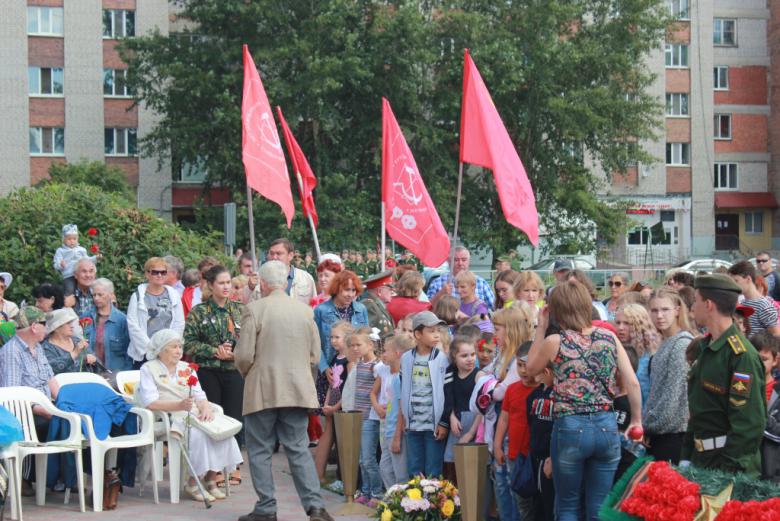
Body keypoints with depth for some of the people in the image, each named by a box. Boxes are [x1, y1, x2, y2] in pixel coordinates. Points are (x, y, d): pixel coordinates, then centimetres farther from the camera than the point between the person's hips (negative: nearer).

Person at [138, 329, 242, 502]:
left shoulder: (187, 368, 23)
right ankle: (193, 484, -22)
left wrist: (206, 407, -10)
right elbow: (150, 403, -11)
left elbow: (200, 395, 15)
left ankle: (211, 479, -14)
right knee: (198, 434, -33)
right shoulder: (149, 369, 4)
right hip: (168, 419, -6)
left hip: (194, 415, 6)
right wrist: (179, 405, -25)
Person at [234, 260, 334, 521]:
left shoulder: (254, 309, -9)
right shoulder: (306, 310, 5)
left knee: (259, 451, 7)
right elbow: (315, 356, 7)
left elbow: (244, 355, -10)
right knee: (299, 449, 9)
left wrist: (246, 373, 10)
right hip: (298, 391, 4)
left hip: (262, 391, -4)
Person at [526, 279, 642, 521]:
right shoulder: (609, 337, 3)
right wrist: (636, 421, 11)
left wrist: (541, 329, 13)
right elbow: (633, 383, 1)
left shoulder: (555, 342, -5)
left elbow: (530, 369, 14)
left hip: (570, 428, -3)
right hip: (606, 427, 3)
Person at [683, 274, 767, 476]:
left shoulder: (742, 355, -18)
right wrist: (686, 458, 14)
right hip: (701, 460, 8)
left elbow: (750, 423, -22)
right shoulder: (707, 349, 11)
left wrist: (729, 471, -22)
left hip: (731, 467, -8)